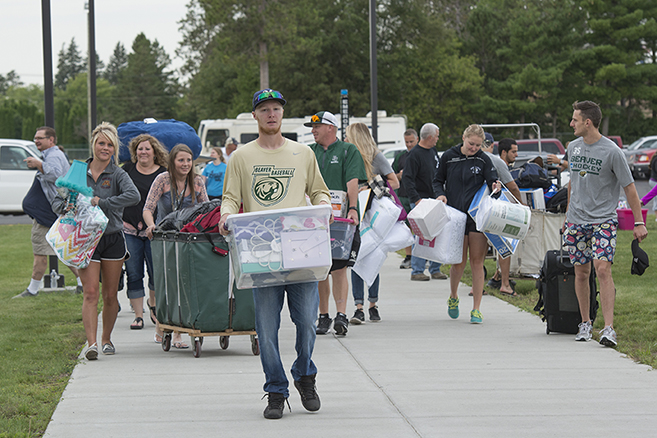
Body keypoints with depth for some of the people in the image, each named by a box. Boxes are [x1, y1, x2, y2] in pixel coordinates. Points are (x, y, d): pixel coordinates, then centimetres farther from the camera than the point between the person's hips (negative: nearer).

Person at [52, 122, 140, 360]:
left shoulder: (117, 174, -1)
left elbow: (133, 196, -21)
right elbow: (57, 201, 10)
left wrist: (103, 203, -23)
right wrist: (67, 207, -14)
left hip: (112, 239, 0)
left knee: (110, 294, 7)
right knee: (90, 292, -11)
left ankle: (106, 339, 25)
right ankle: (91, 343, -18)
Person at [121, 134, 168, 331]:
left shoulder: (164, 174, 3)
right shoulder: (127, 169, 8)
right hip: (129, 230, 1)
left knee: (156, 272, -1)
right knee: (133, 275, 0)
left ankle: (153, 305, 26)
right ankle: (138, 315, 5)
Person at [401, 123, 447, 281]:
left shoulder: (433, 151, 14)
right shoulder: (414, 155, -12)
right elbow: (407, 179, -17)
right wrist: (416, 198, -23)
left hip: (434, 199, 8)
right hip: (421, 200, -8)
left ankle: (435, 269, 15)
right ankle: (416, 271, -2)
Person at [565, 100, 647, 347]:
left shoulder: (611, 152, -9)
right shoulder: (574, 148, 9)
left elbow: (629, 187, -5)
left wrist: (639, 223, -7)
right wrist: (568, 214, 26)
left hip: (604, 220, -5)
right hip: (576, 221, 5)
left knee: (603, 269, -17)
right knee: (581, 272, 6)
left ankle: (609, 328, -19)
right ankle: (585, 323, 21)